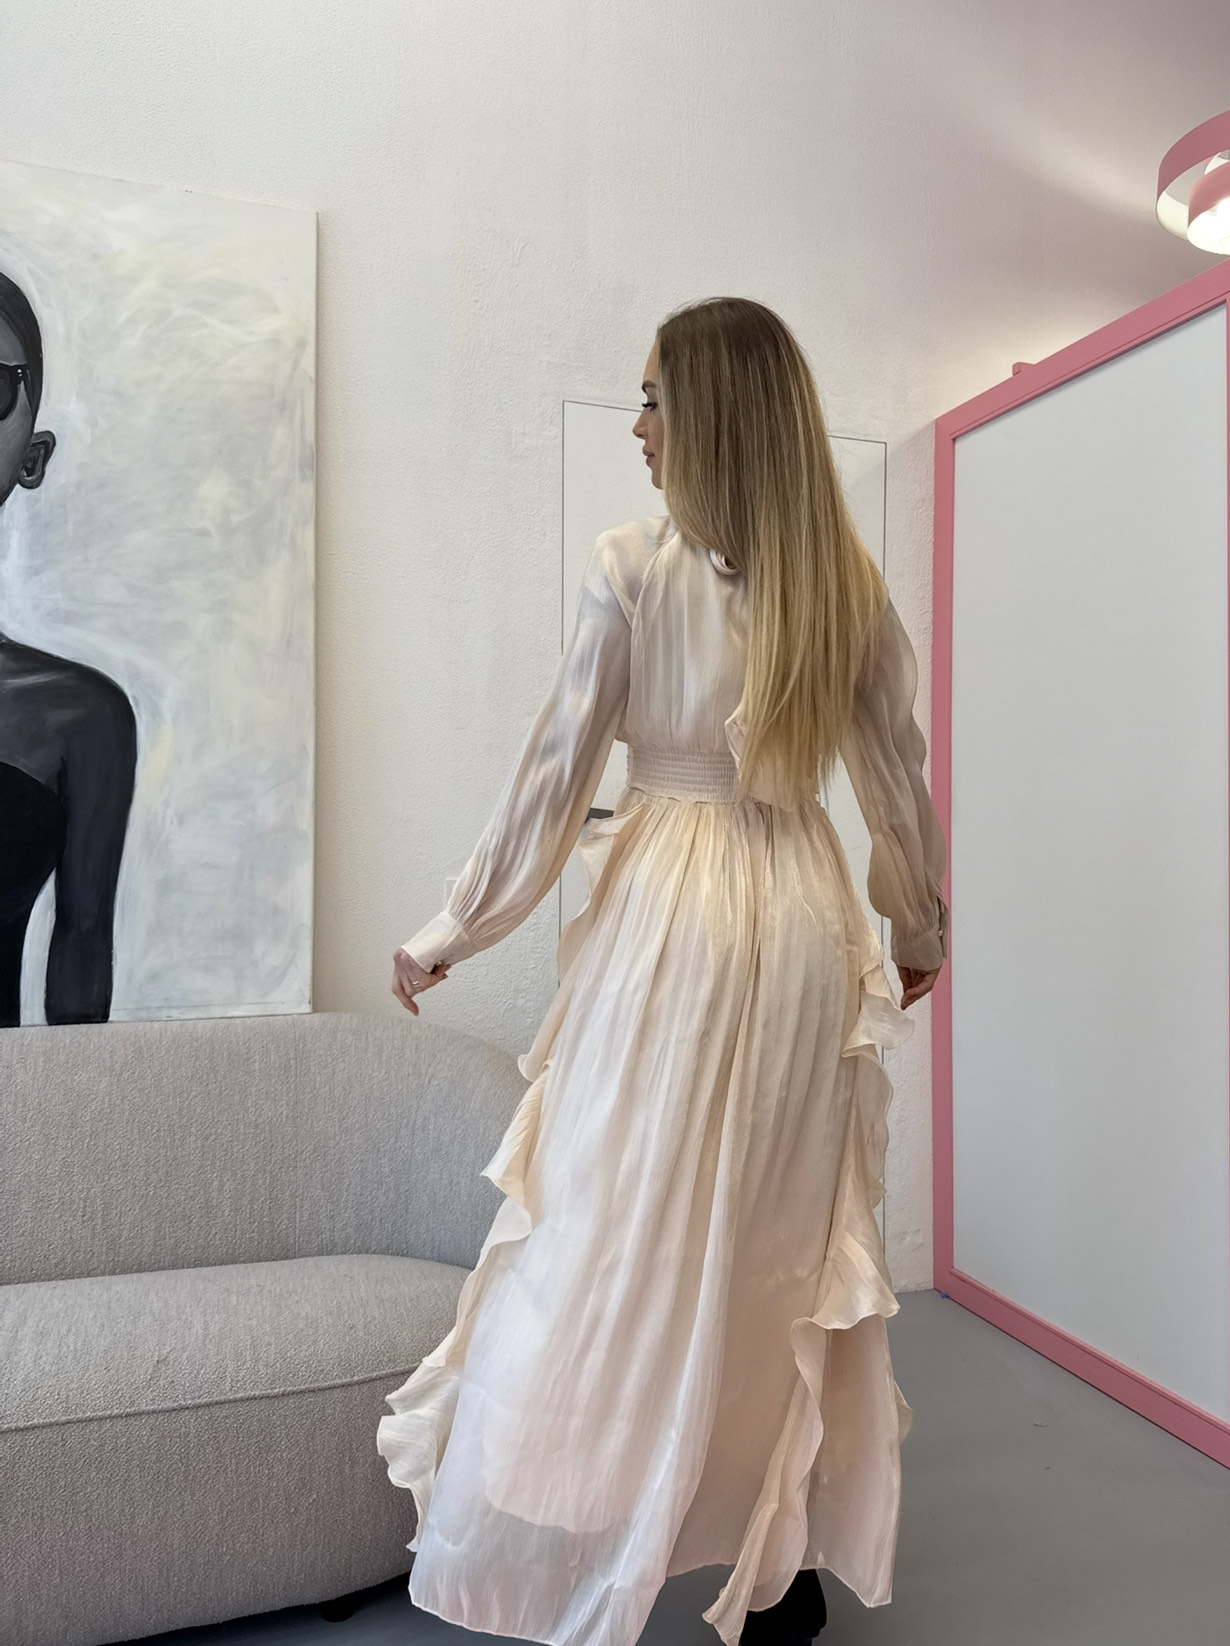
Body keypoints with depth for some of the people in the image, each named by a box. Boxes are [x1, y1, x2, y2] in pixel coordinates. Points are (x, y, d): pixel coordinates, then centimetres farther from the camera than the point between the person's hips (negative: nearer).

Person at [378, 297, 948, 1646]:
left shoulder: (633, 568, -8)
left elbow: (552, 775, -6)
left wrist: (451, 933, 5)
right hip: (804, 922, 5)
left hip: (668, 921, -5)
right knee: (788, 1244, 16)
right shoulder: (851, 583, 5)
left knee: (620, 1240, 6)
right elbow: (899, 779, 11)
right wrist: (920, 928, 26)